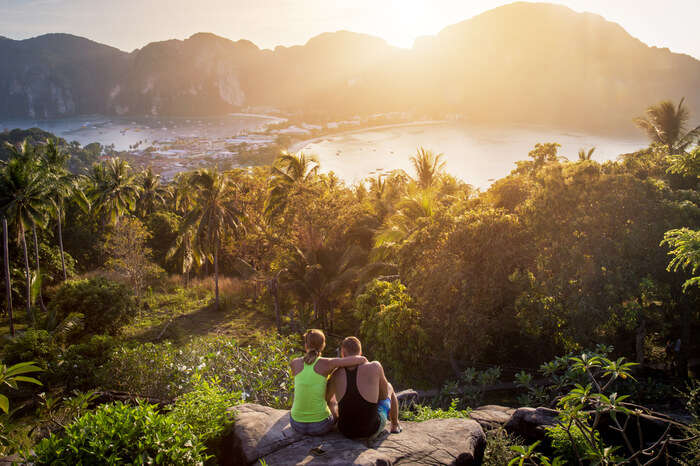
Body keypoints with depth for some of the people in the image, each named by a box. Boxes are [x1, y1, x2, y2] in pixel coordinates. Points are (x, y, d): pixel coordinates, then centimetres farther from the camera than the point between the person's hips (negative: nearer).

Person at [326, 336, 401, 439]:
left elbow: (327, 399, 9)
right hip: (373, 432, -1)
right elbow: (384, 394, -2)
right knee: (389, 387, 27)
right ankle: (395, 425, 49)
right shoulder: (375, 367, -18)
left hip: (346, 432, 1)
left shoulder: (335, 375, -11)